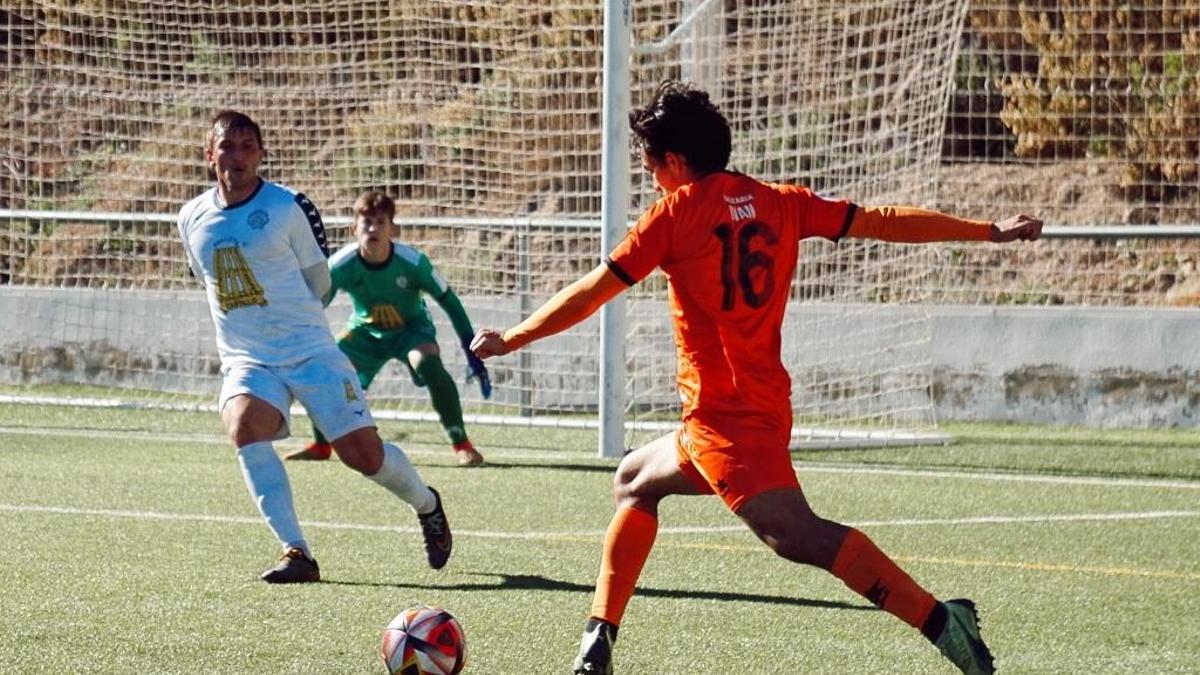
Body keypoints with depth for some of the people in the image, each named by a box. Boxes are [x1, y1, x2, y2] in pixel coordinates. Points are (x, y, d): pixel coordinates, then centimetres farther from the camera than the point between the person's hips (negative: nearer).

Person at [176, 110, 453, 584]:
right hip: (245, 361, 2)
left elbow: (317, 280, 6)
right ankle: (296, 553, -28)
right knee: (244, 426, -30)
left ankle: (426, 504, 29)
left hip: (310, 351, -2)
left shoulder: (289, 207, -7)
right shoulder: (192, 218, 4)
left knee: (363, 453, -6)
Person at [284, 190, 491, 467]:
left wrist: (472, 353, -18)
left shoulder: (412, 262, -29)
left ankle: (462, 445, -19)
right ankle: (321, 445, 12)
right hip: (364, 331, 2)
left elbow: (449, 302, -17)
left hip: (412, 328, -2)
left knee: (428, 364, -33)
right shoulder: (342, 265, -27)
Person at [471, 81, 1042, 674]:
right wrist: (989, 230, 17)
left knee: (794, 532, -23)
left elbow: (591, 293, -3)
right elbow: (883, 221, 11)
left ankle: (938, 620, -36)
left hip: (723, 413, -9)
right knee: (635, 481, 27)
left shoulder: (676, 211, -5)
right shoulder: (781, 203, 10)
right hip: (766, 402, 9)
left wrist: (510, 340, 8)